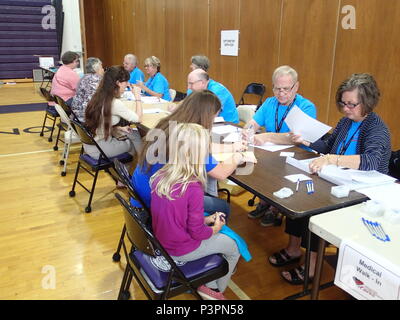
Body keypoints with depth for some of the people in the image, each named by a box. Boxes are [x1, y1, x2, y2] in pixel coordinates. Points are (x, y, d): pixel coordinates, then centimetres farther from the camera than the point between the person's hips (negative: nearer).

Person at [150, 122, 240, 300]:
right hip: (181, 250, -7)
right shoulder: (193, 188, -31)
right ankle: (215, 288, 35)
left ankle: (208, 283, 29)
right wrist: (215, 228, 0)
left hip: (160, 241, 7)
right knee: (234, 246, 16)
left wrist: (205, 219, 6)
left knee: (221, 239, 24)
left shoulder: (160, 175, -10)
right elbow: (197, 232, -21)